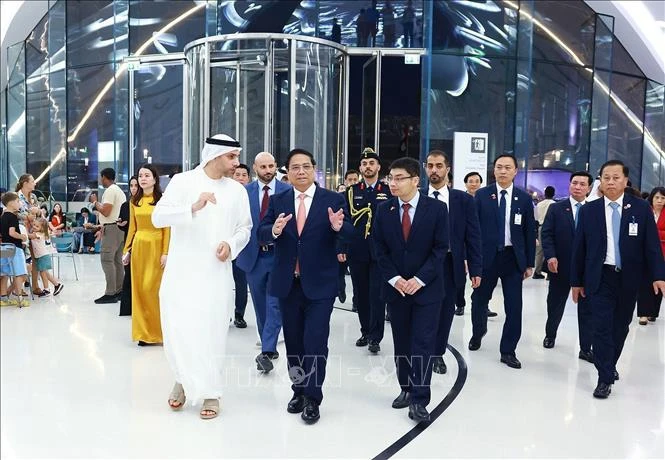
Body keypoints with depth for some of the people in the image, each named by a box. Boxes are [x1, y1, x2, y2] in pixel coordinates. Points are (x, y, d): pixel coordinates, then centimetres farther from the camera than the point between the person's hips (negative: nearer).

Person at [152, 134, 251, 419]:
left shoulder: (237, 190, 5)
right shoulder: (182, 181, -4)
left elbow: (245, 228, 11)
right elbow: (158, 217, -13)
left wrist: (231, 244, -10)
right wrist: (194, 207, -26)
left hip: (216, 274, 1)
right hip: (181, 273, -1)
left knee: (212, 334, 2)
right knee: (177, 331, 4)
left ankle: (211, 392, 18)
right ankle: (183, 380, 31)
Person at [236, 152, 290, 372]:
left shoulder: (287, 191, -1)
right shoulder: (245, 192, 2)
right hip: (254, 255, 2)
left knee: (275, 304, -8)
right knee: (260, 305, 12)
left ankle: (266, 352, -7)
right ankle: (270, 347, 26)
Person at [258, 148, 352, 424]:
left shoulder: (334, 200, -3)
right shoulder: (277, 201, 4)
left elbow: (351, 236, -10)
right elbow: (261, 234, -3)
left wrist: (338, 226, -32)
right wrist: (275, 230, -25)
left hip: (320, 283, -3)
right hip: (287, 283, 3)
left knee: (315, 342, -5)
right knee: (293, 341, 14)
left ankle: (312, 399, 9)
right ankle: (298, 391, 31)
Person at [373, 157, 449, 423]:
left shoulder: (437, 208, -5)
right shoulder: (384, 210, 2)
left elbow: (440, 248, -7)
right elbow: (380, 249, 2)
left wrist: (420, 279, -15)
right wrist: (394, 279, -10)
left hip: (427, 288, -3)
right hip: (395, 287, 3)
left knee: (423, 343, -4)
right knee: (402, 343, 12)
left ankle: (419, 400, 1)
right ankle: (407, 389, 27)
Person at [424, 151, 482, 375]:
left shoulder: (463, 200, 2)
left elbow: (473, 236, 2)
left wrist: (476, 269, -2)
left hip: (451, 264, 1)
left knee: (445, 312, 11)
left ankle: (438, 354, 28)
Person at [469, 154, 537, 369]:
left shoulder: (524, 198, 4)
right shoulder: (482, 195, 1)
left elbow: (530, 232, 6)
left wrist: (529, 263, 4)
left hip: (513, 258, 1)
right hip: (486, 255, 0)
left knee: (514, 307, 0)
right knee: (479, 299, 12)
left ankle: (508, 351, 13)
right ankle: (478, 332, 41)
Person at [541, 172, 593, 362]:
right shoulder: (556, 209, 1)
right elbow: (546, 234, -4)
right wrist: (550, 256, -17)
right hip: (560, 266, 0)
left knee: (587, 308, 4)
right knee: (555, 304, 14)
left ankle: (586, 348, 11)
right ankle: (550, 335, 36)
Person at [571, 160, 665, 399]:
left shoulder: (641, 208, 1)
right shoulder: (588, 210, 0)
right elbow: (579, 248, 2)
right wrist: (576, 281, 2)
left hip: (629, 279, 1)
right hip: (600, 278, -1)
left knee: (620, 327, 12)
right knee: (602, 327, -5)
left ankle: (610, 365, 34)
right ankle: (605, 378, 3)